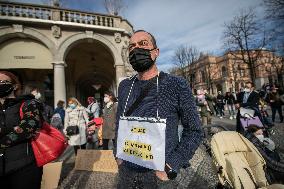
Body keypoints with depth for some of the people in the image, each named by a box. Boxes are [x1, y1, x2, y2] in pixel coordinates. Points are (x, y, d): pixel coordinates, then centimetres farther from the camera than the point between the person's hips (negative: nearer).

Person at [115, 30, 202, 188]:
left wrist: (169, 167, -14)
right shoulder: (124, 86, -2)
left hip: (158, 175, -3)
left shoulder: (177, 85, -14)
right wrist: (118, 155, 1)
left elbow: (194, 131, -9)